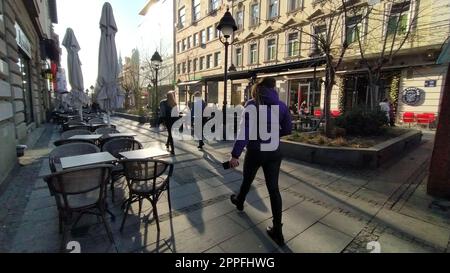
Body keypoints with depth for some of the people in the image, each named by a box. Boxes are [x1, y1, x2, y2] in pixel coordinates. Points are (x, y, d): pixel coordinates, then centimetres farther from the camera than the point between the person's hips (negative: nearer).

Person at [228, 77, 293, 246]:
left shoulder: (252, 104, -11)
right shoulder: (281, 105, 2)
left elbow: (245, 131, -19)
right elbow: (288, 129, 8)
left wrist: (235, 154, -18)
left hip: (255, 151, -3)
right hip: (274, 152, 3)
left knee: (247, 180, 22)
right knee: (273, 188, 7)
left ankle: (239, 202, 52)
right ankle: (277, 231, 12)